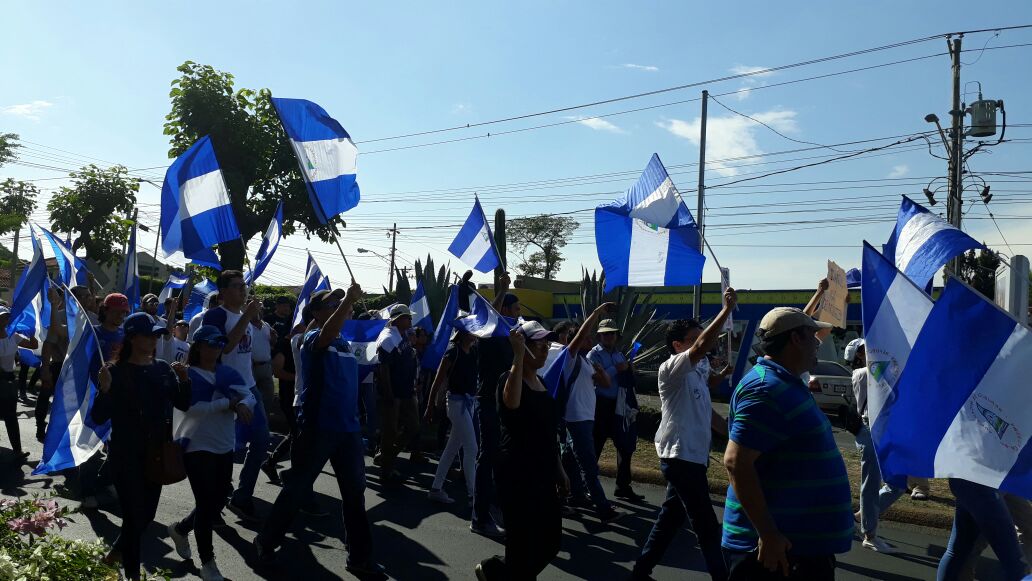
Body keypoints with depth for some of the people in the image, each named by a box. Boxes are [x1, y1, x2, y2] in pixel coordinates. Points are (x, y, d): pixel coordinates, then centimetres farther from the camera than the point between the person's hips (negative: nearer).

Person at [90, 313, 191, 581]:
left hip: (157, 452, 5)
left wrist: (184, 380, -14)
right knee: (134, 514, 1)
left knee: (147, 513, 17)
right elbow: (98, 418, -15)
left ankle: (117, 551, 44)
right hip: (126, 456, -5)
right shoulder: (117, 372, -12)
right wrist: (104, 390, -32)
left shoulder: (163, 368, 2)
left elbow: (184, 404, 3)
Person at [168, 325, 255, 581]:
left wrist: (242, 405, -25)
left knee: (218, 501, 15)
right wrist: (229, 403, -21)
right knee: (206, 503, -3)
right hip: (197, 447, -6)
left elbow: (249, 396, -2)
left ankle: (180, 529, 42)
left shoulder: (229, 373, 6)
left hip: (224, 447, 6)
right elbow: (193, 407, -24)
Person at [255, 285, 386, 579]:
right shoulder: (312, 338, -8)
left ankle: (360, 557, 15)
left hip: (348, 427, 7)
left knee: (355, 492, 7)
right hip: (317, 427, -6)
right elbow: (326, 334, -33)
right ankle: (266, 540, 27)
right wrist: (348, 299, -40)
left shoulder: (345, 344, 14)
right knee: (297, 489, 6)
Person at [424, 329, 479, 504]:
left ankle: (436, 489, 22)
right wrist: (430, 409, -10)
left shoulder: (474, 351, 9)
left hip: (470, 402, 8)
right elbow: (438, 381, -10)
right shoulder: (453, 352, -12)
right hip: (457, 402, -8)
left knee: (452, 448, 13)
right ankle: (472, 495, 1)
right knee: (471, 449, -6)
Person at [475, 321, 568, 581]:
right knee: (524, 545, -3)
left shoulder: (541, 382, 12)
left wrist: (559, 468, 19)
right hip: (517, 474, -8)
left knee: (551, 541, 13)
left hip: (543, 473, 8)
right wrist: (518, 356, -37)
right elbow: (512, 402, -38)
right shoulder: (509, 378, -12)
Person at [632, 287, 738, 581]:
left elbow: (709, 414, 23)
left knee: (671, 516, 15)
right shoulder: (670, 369, -13)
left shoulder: (698, 376, 17)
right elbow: (702, 347, -29)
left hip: (694, 456, 10)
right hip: (680, 456, -10)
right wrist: (727, 309, -27)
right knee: (706, 525, -4)